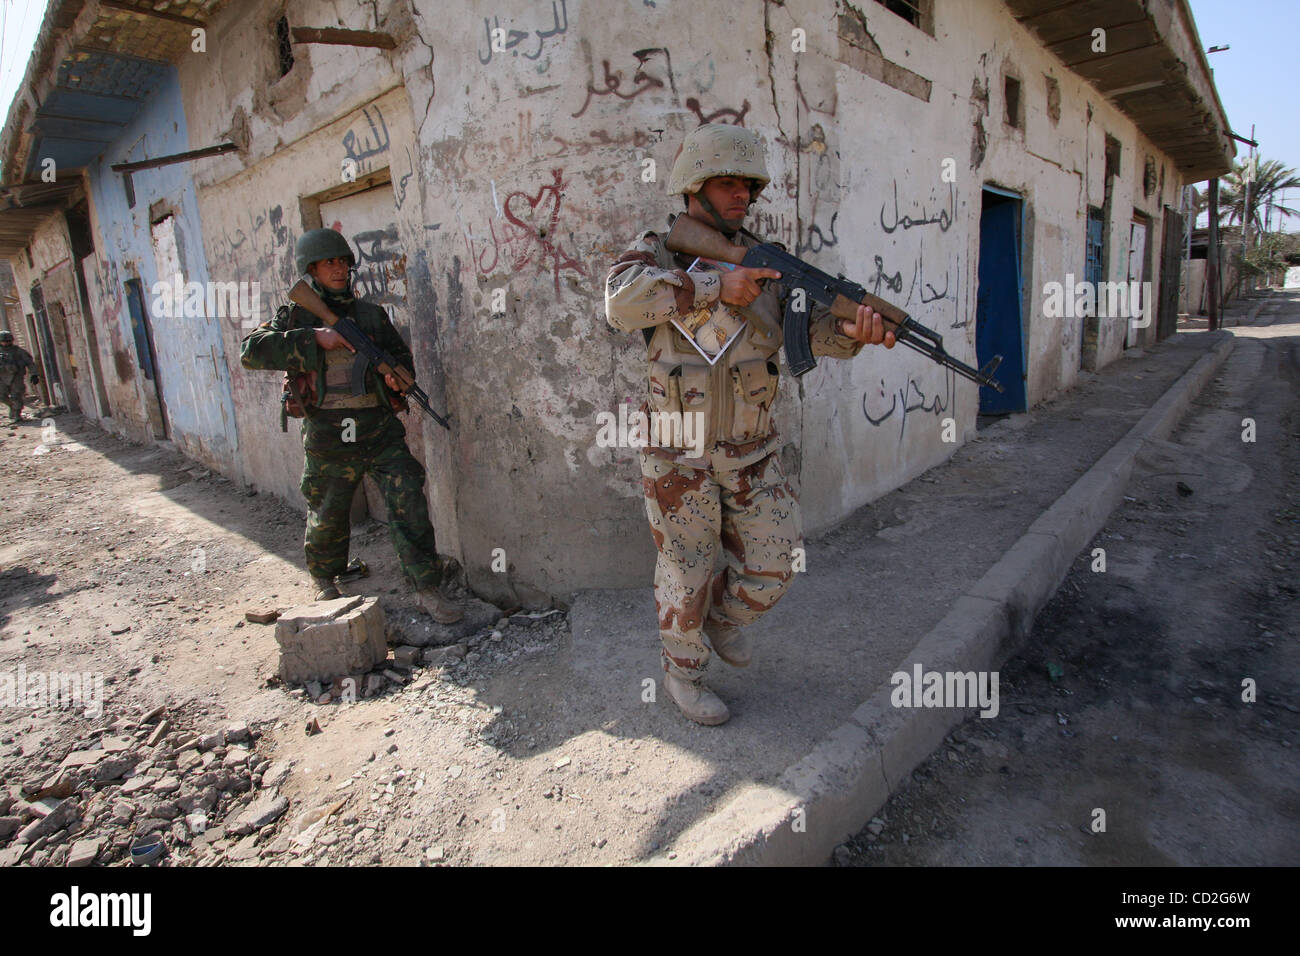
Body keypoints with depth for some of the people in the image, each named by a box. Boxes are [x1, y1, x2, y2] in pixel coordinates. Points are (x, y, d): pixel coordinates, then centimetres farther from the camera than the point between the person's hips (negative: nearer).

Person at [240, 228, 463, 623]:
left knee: (408, 502, -9)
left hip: (380, 431, 1)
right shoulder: (296, 317, 3)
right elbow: (251, 350, -10)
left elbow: (400, 354, 18)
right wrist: (314, 338, -18)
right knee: (327, 516, 13)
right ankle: (324, 578, 40)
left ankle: (428, 586, -2)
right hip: (327, 438, -1)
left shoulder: (372, 314, 11)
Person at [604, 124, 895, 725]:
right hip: (679, 453, -4)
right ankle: (682, 672, 32)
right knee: (687, 573, 9)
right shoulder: (656, 252, -5)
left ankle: (723, 618, 38)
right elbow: (622, 300, -27)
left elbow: (812, 326, -6)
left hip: (751, 449, 4)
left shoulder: (765, 262, 6)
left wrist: (852, 331, -29)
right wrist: (714, 286, -30)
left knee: (774, 563, 7)